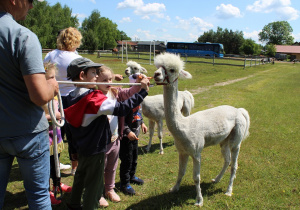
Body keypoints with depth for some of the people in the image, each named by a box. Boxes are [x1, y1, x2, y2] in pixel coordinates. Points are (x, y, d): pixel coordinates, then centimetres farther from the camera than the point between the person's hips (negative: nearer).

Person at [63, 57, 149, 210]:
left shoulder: (71, 97, -1)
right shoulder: (94, 99, -28)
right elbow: (121, 109, -36)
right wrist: (142, 92, -32)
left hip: (81, 148, 9)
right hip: (95, 150, -9)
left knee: (80, 176, 29)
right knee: (94, 184, 8)